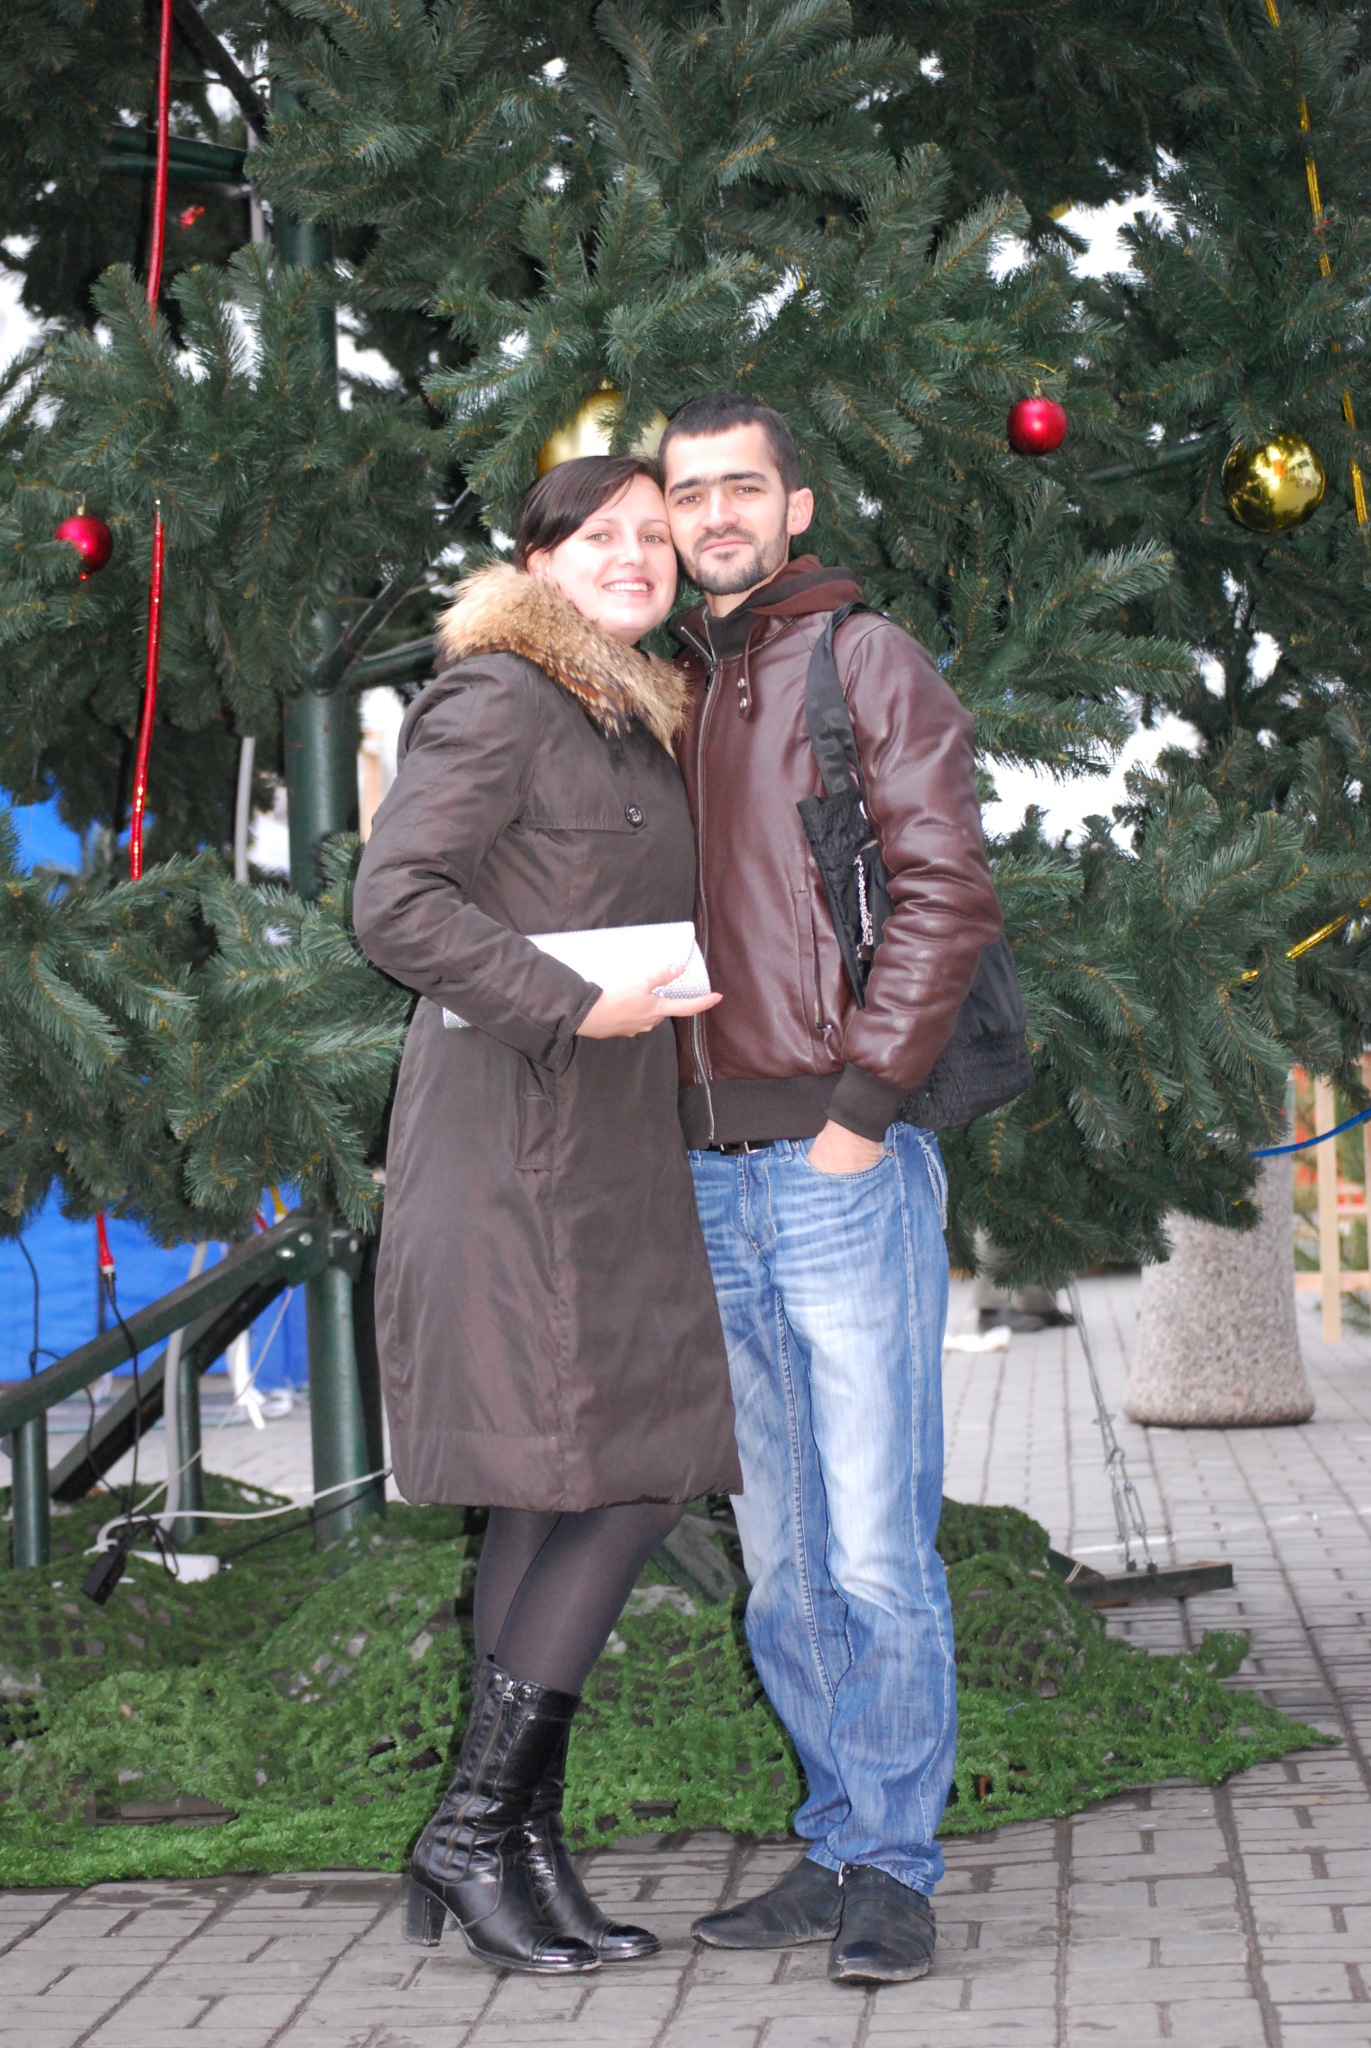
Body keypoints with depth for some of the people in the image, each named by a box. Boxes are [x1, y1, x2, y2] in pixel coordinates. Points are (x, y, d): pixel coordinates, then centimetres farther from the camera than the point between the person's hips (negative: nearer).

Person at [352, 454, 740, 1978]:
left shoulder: (637, 725, 22)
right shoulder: (497, 698, -7)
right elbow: (397, 903, -17)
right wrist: (577, 1003, -20)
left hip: (603, 1152, 9)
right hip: (517, 1148, -9)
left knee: (554, 1503, 6)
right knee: (625, 1483, -11)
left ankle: (524, 1849, 10)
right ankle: (474, 1827, -3)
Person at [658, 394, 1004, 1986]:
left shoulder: (866, 661, 1)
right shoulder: (673, 691, 19)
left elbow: (946, 892, -9)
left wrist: (859, 1102, -14)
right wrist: (666, 1124, 11)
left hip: (841, 1166, -6)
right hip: (716, 1185, 6)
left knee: (874, 1548, -5)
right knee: (781, 1563, 10)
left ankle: (894, 1868, 6)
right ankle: (840, 1848, 20)